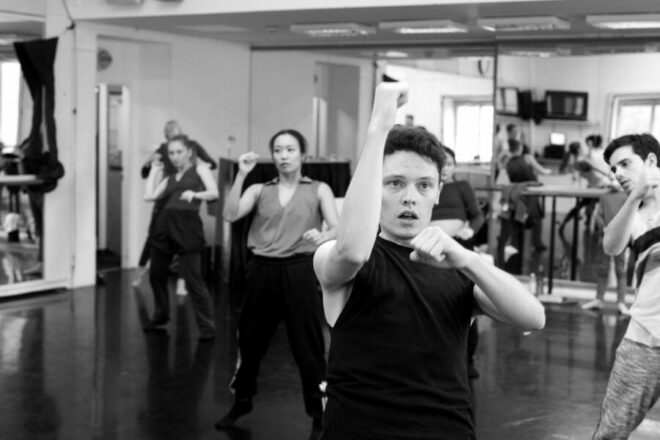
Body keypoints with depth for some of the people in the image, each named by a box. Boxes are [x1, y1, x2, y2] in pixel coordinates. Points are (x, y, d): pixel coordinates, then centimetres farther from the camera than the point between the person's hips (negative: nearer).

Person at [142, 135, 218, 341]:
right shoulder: (170, 178, 21)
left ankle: (207, 326, 0)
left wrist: (194, 194, -24)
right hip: (164, 225, 6)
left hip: (187, 226, -6)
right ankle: (160, 316, 33)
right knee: (156, 275, 12)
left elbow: (214, 193, -6)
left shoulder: (200, 169, 8)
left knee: (193, 279, -8)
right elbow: (149, 195, 8)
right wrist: (155, 170, 18)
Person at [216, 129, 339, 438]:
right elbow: (230, 215, -7)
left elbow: (338, 229, -7)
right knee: (250, 340, 14)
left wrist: (322, 236, -30)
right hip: (262, 271, 3)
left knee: (307, 345, -2)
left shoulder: (318, 190, 3)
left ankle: (319, 415, 9)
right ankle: (241, 401, 35)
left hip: (300, 272, -3)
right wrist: (241, 175, -15)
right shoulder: (259, 190, 9)